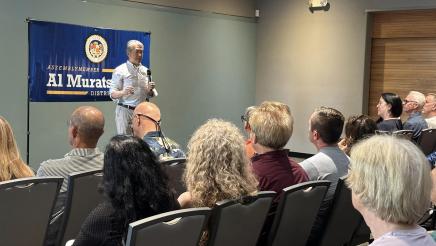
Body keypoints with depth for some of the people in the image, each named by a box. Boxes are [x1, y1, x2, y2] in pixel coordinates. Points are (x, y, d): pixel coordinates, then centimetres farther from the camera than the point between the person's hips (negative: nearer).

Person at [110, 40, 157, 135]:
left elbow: (149, 95, 18)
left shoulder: (145, 70, 14)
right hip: (125, 110, -4)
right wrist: (123, 92, -24)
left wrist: (150, 90, -4)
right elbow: (112, 94, -4)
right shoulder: (120, 70, -1)